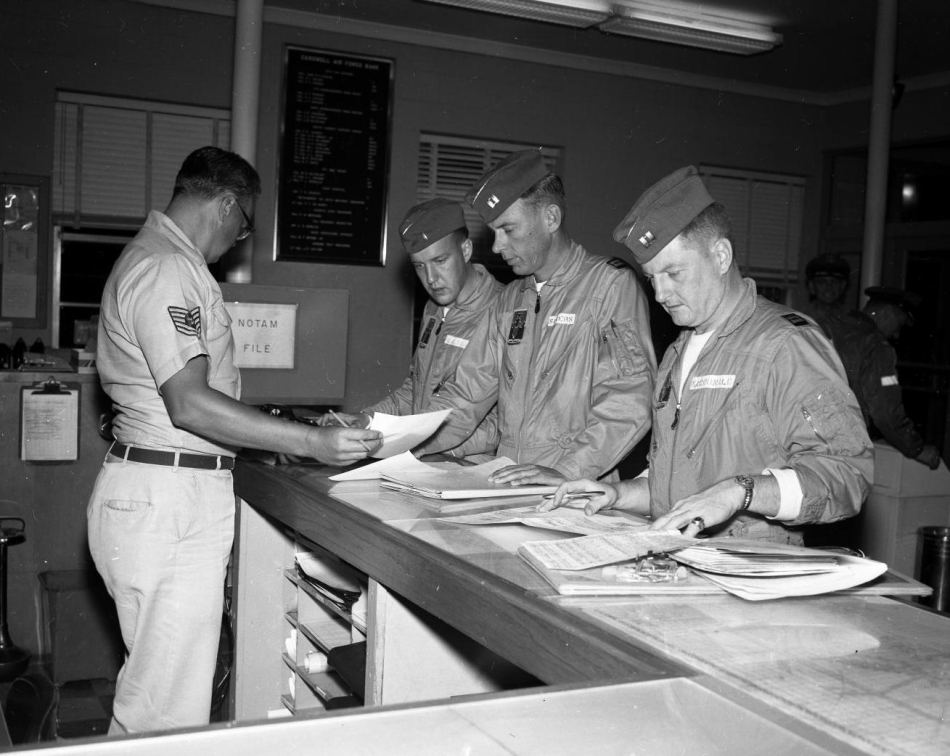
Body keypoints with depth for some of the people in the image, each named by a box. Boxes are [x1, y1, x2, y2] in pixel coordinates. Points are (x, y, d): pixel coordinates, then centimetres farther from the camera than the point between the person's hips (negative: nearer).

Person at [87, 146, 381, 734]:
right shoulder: (167, 268, -15)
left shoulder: (159, 258, 20)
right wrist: (311, 442, -25)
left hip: (172, 496, 11)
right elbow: (190, 403, -23)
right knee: (168, 711, -6)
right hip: (168, 501, -11)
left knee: (155, 688, 17)